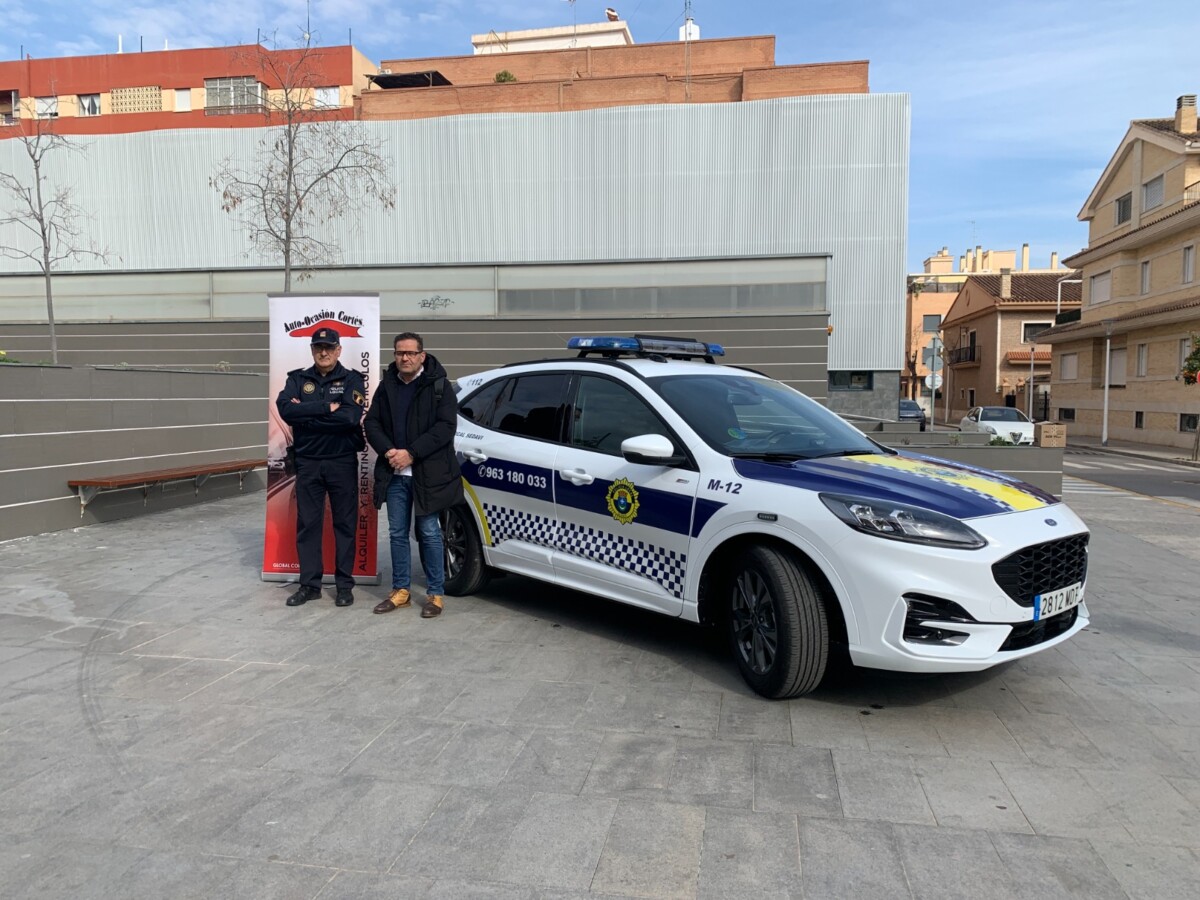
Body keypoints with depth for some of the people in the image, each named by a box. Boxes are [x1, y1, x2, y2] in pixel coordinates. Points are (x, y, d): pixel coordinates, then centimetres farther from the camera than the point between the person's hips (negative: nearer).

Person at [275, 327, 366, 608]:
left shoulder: (351, 379, -1)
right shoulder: (297, 379, 6)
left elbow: (351, 417, -18)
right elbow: (285, 409, -12)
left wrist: (305, 414, -14)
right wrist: (327, 408, -18)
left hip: (343, 463, -2)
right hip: (307, 463, 2)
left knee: (345, 524, 5)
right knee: (307, 524, 6)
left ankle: (344, 584, 14)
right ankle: (309, 584, 16)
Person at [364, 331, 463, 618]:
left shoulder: (439, 385, -4)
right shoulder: (386, 385, 11)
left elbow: (445, 426, -12)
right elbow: (372, 422, 9)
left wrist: (411, 453, -17)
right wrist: (388, 451, -10)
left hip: (427, 472, -5)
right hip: (394, 473, 5)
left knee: (429, 532, 1)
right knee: (397, 533, 10)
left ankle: (435, 593, 11)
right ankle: (401, 591, 22)